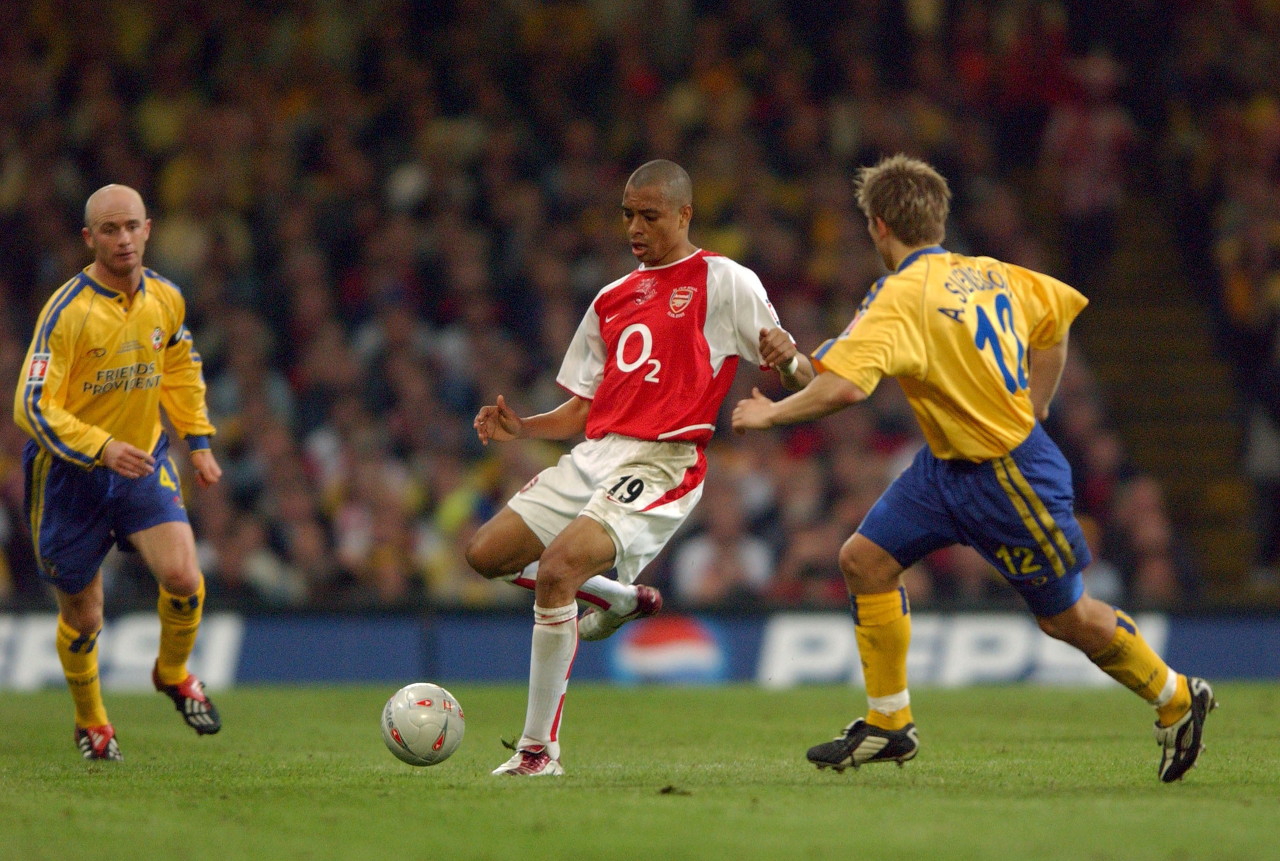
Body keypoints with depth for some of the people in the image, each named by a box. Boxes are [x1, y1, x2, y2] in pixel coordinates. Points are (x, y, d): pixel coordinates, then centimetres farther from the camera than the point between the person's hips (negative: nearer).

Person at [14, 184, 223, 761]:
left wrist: (198, 441, 13)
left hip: (144, 464, 3)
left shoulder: (165, 299, -2)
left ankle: (173, 674, 13)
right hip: (72, 476, -3)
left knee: (183, 579, -19)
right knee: (82, 617, 6)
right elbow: (33, 406, -22)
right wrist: (102, 449, -33)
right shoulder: (67, 311, -19)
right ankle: (90, 723, 34)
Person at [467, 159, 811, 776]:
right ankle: (620, 597, 23)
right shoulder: (613, 299, 20)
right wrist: (520, 428, 2)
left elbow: (801, 380, -3)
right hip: (594, 454, 8)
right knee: (487, 554, 1)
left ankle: (539, 748, -17)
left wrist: (787, 359, -28)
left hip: (661, 464, -8)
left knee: (557, 570, -26)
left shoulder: (724, 282, 1)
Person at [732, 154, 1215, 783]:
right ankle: (887, 725, 10)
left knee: (1065, 617, 6)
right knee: (864, 560, 3)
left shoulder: (901, 297, -24)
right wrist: (1032, 409, 20)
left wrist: (774, 413, -19)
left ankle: (1177, 700, 26)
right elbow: (1057, 313, 16)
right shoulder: (987, 274, 1)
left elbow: (843, 386, -36)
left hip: (1011, 477, -9)